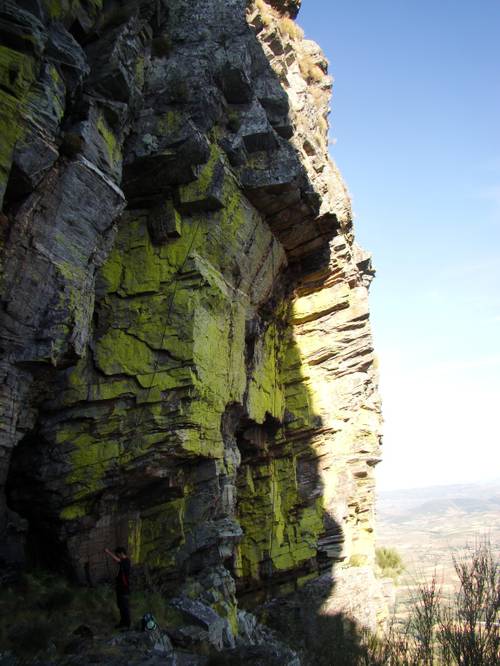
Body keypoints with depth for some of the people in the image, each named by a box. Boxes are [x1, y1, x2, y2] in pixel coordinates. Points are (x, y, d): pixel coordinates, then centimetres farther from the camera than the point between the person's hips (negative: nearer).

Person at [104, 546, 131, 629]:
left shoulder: (126, 561, -25)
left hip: (124, 588, -10)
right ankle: (123, 622, 34)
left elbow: (117, 560, -40)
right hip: (120, 587, 10)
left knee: (125, 606, 3)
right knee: (120, 605, 20)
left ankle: (127, 624, 17)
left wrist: (108, 552, -37)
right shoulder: (123, 561, 4)